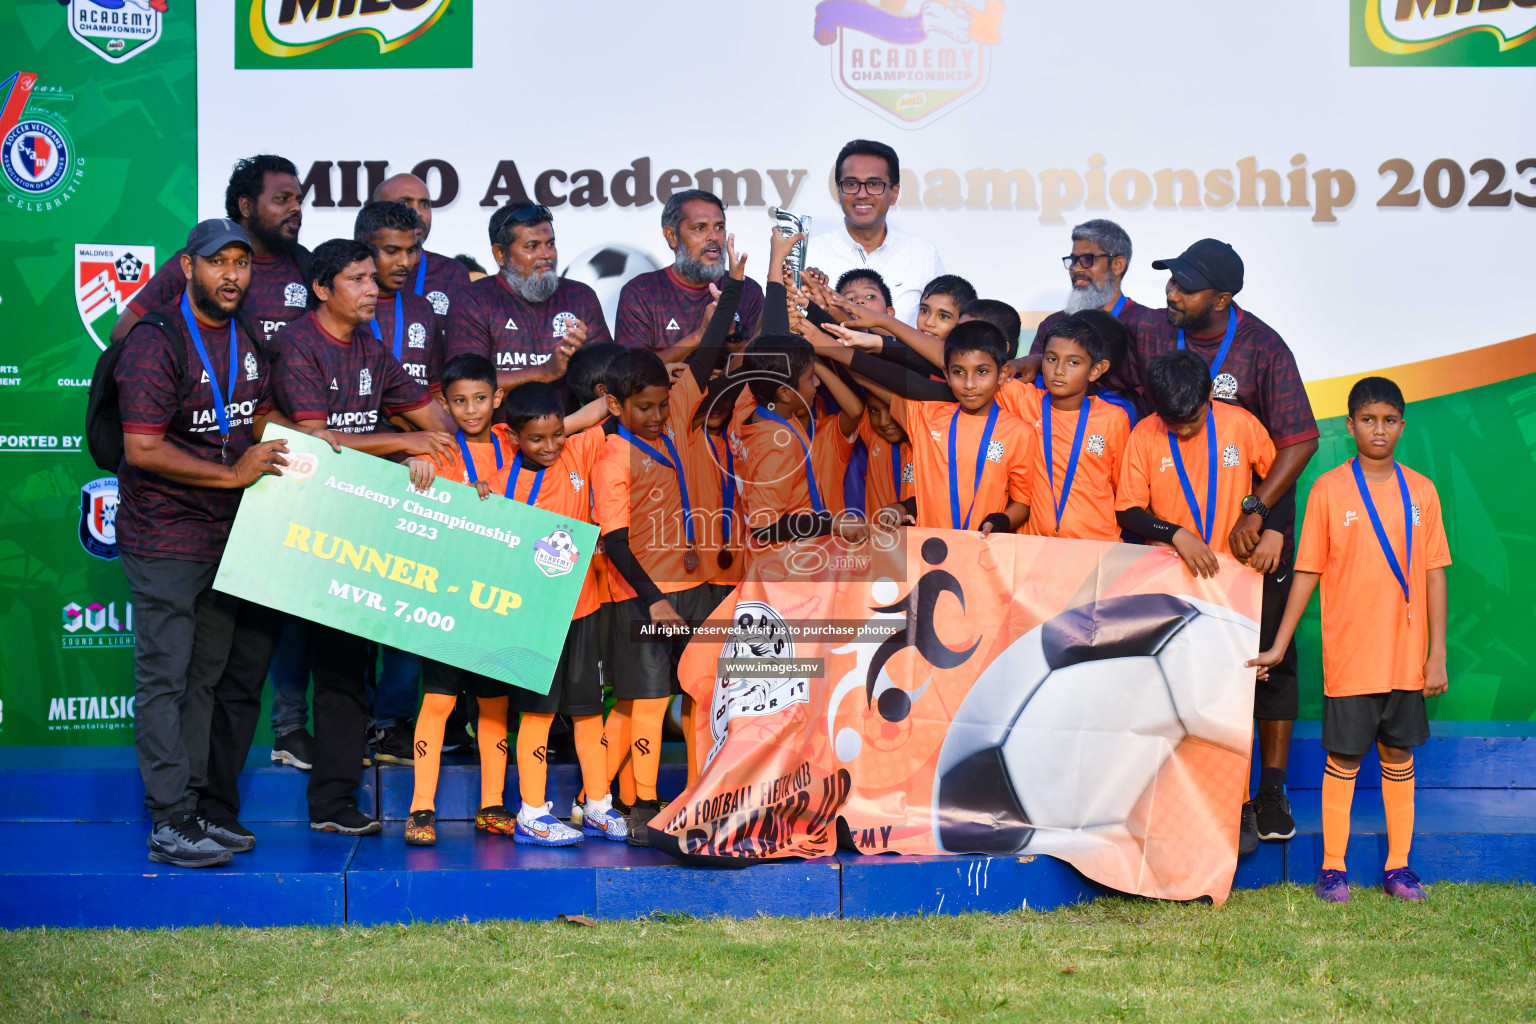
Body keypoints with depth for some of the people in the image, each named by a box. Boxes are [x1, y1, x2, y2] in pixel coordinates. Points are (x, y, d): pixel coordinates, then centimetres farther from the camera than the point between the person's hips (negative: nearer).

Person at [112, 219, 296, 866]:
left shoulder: (249, 340, 11)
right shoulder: (157, 342, -13)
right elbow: (142, 449, -19)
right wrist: (232, 475, -18)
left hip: (229, 536, 7)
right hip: (165, 539, -7)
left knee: (213, 677, 11)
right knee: (165, 677, -4)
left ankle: (208, 809, 19)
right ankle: (171, 823, -2)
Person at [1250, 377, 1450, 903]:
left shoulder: (1421, 490, 4)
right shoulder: (1329, 489, -3)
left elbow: (1434, 574, 6)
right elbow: (1307, 572, 0)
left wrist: (1437, 653, 2)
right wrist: (1278, 646, -2)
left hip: (1406, 655, 2)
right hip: (1348, 655, -2)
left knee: (1399, 755, 10)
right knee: (1343, 758, 3)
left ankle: (1398, 865, 19)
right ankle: (1332, 867, 13)